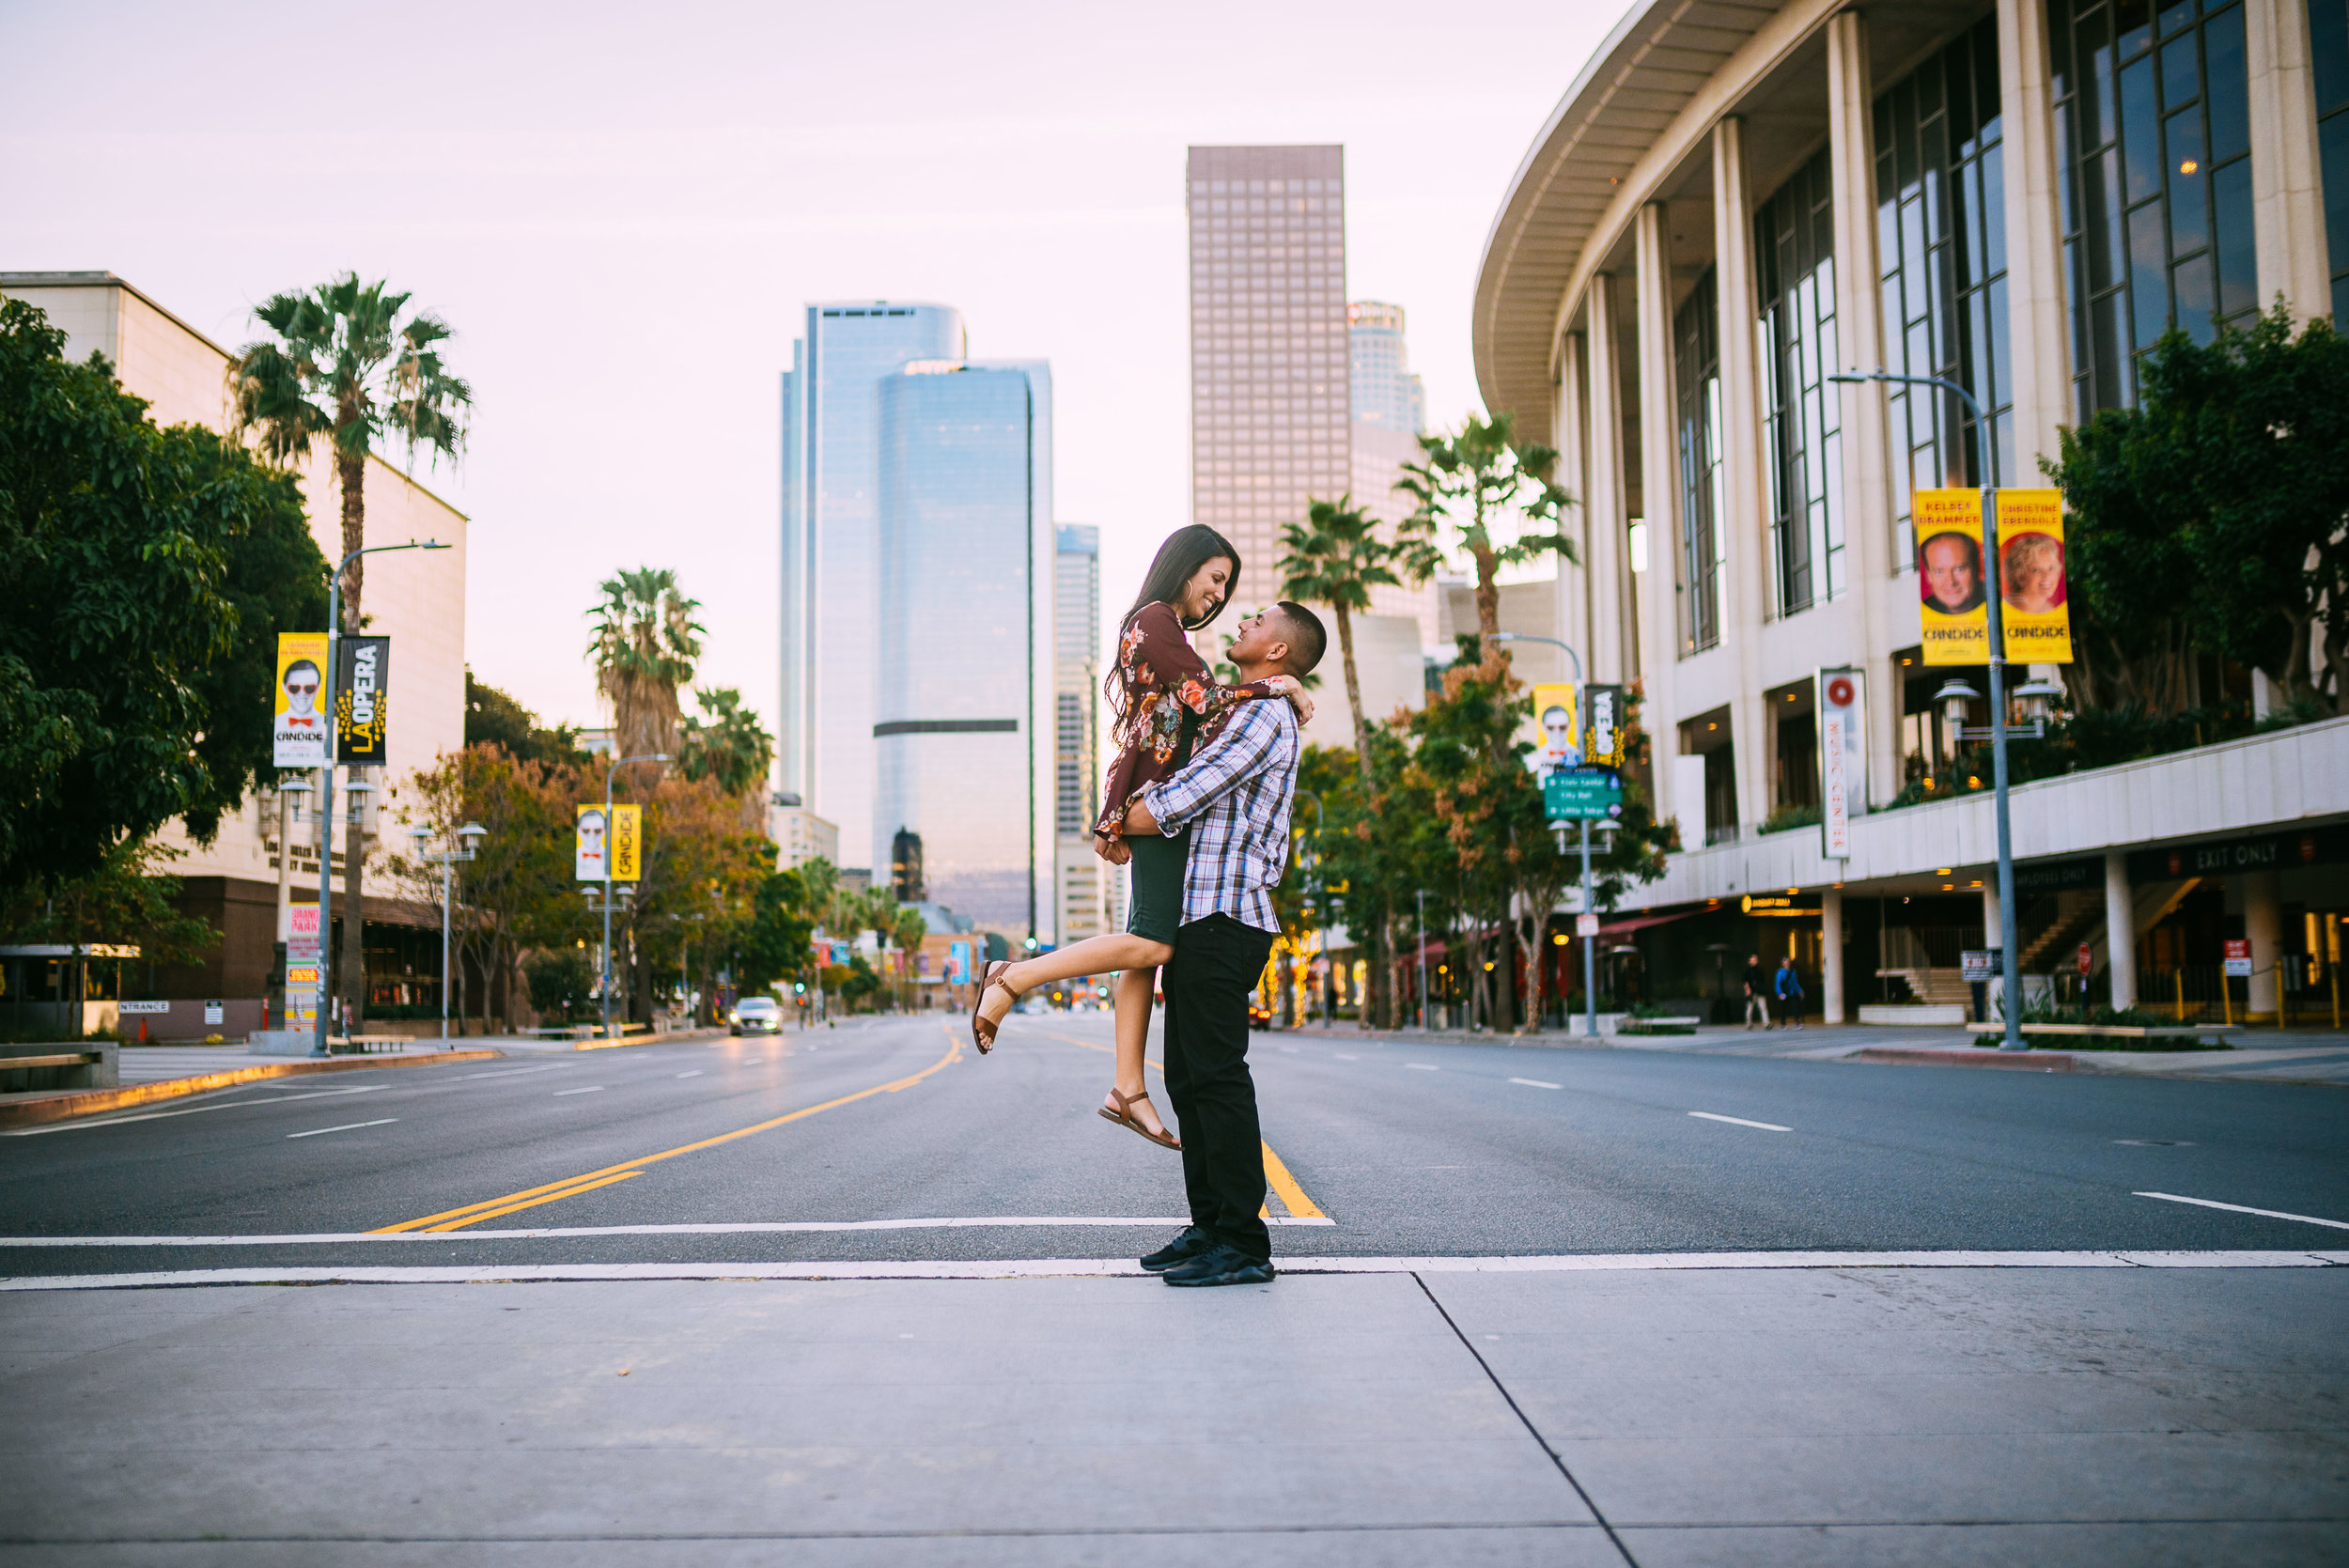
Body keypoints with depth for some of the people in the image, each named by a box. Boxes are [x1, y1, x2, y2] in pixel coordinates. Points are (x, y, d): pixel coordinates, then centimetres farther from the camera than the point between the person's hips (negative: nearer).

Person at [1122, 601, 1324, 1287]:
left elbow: (1171, 807, -15)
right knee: (1190, 1078, 11)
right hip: (1199, 919, 10)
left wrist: (1114, 826, 1)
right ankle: (1209, 1225, 17)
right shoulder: (1254, 718, 23)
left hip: (1222, 920, -10)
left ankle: (1242, 1242, -5)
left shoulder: (1263, 716, -10)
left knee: (1217, 1076, -9)